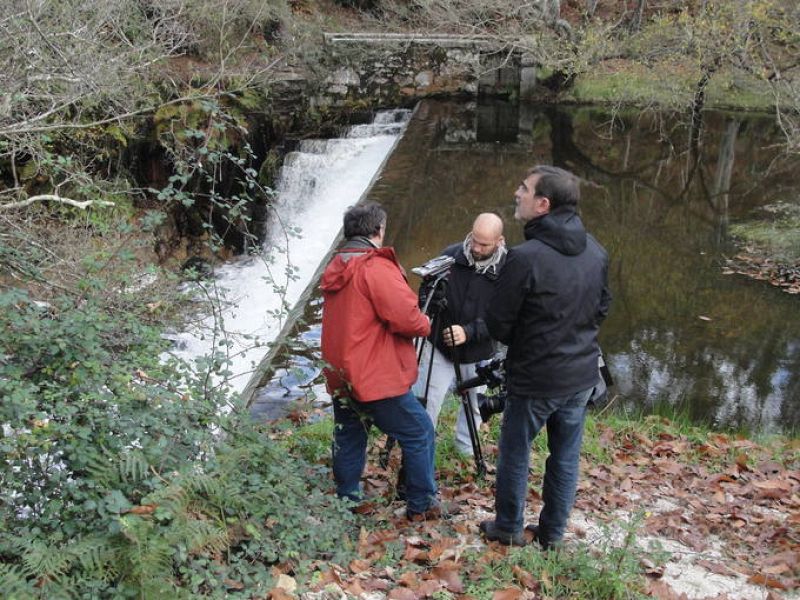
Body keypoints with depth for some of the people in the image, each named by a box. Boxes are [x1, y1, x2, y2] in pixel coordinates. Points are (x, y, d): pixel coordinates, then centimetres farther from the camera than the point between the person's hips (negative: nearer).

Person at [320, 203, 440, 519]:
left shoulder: (335, 268, 10)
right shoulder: (377, 268, -17)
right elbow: (407, 319, -23)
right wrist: (425, 324, -3)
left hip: (340, 375, 9)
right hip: (376, 377, -8)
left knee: (348, 439, 18)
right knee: (419, 434, 5)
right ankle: (421, 505, 12)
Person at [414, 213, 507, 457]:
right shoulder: (450, 255, -12)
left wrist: (469, 331, -30)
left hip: (478, 354, 0)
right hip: (440, 348, 0)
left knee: (474, 404, 20)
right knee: (425, 403, 3)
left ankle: (466, 449, 44)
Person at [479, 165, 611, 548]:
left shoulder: (526, 257, -23)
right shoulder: (595, 251, -1)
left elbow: (497, 324, -14)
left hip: (534, 377, -6)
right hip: (582, 375, 6)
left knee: (515, 453, 14)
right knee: (566, 456, 17)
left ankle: (509, 528, 29)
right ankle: (553, 533, 30)